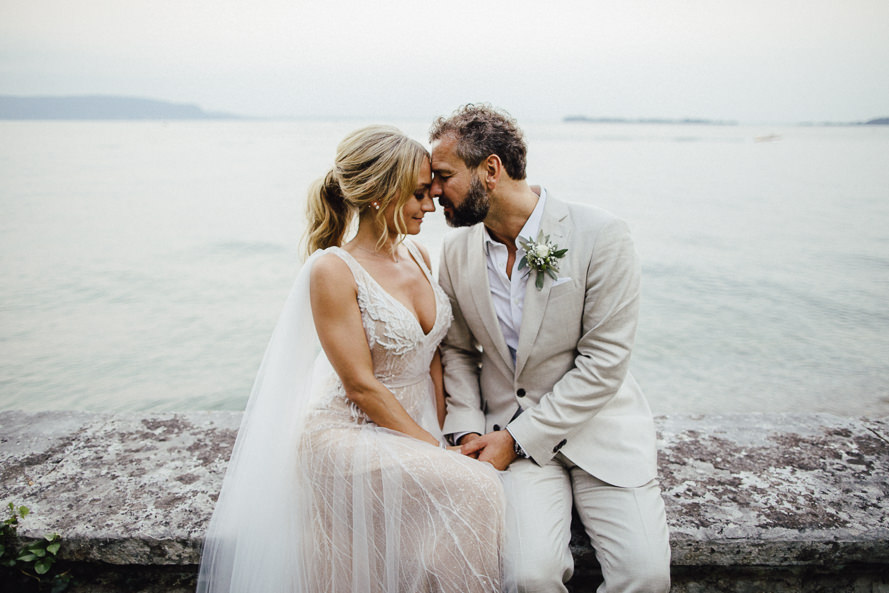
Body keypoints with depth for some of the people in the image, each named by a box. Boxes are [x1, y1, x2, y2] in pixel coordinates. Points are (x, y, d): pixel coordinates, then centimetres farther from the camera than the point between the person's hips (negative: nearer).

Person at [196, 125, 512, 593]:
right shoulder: (333, 270, -15)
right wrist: (435, 448, -13)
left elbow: (431, 360, 10)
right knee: (474, 487, -24)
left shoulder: (418, 256, 6)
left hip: (415, 434, 6)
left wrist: (442, 436, 1)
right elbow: (361, 385, -16)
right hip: (348, 433, -6)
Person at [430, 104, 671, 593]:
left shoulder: (600, 236, -14)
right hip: (509, 429, 2)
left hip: (596, 421, -1)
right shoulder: (456, 250, 1)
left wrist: (515, 439, -15)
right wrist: (468, 431, -5)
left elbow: (603, 362, -15)